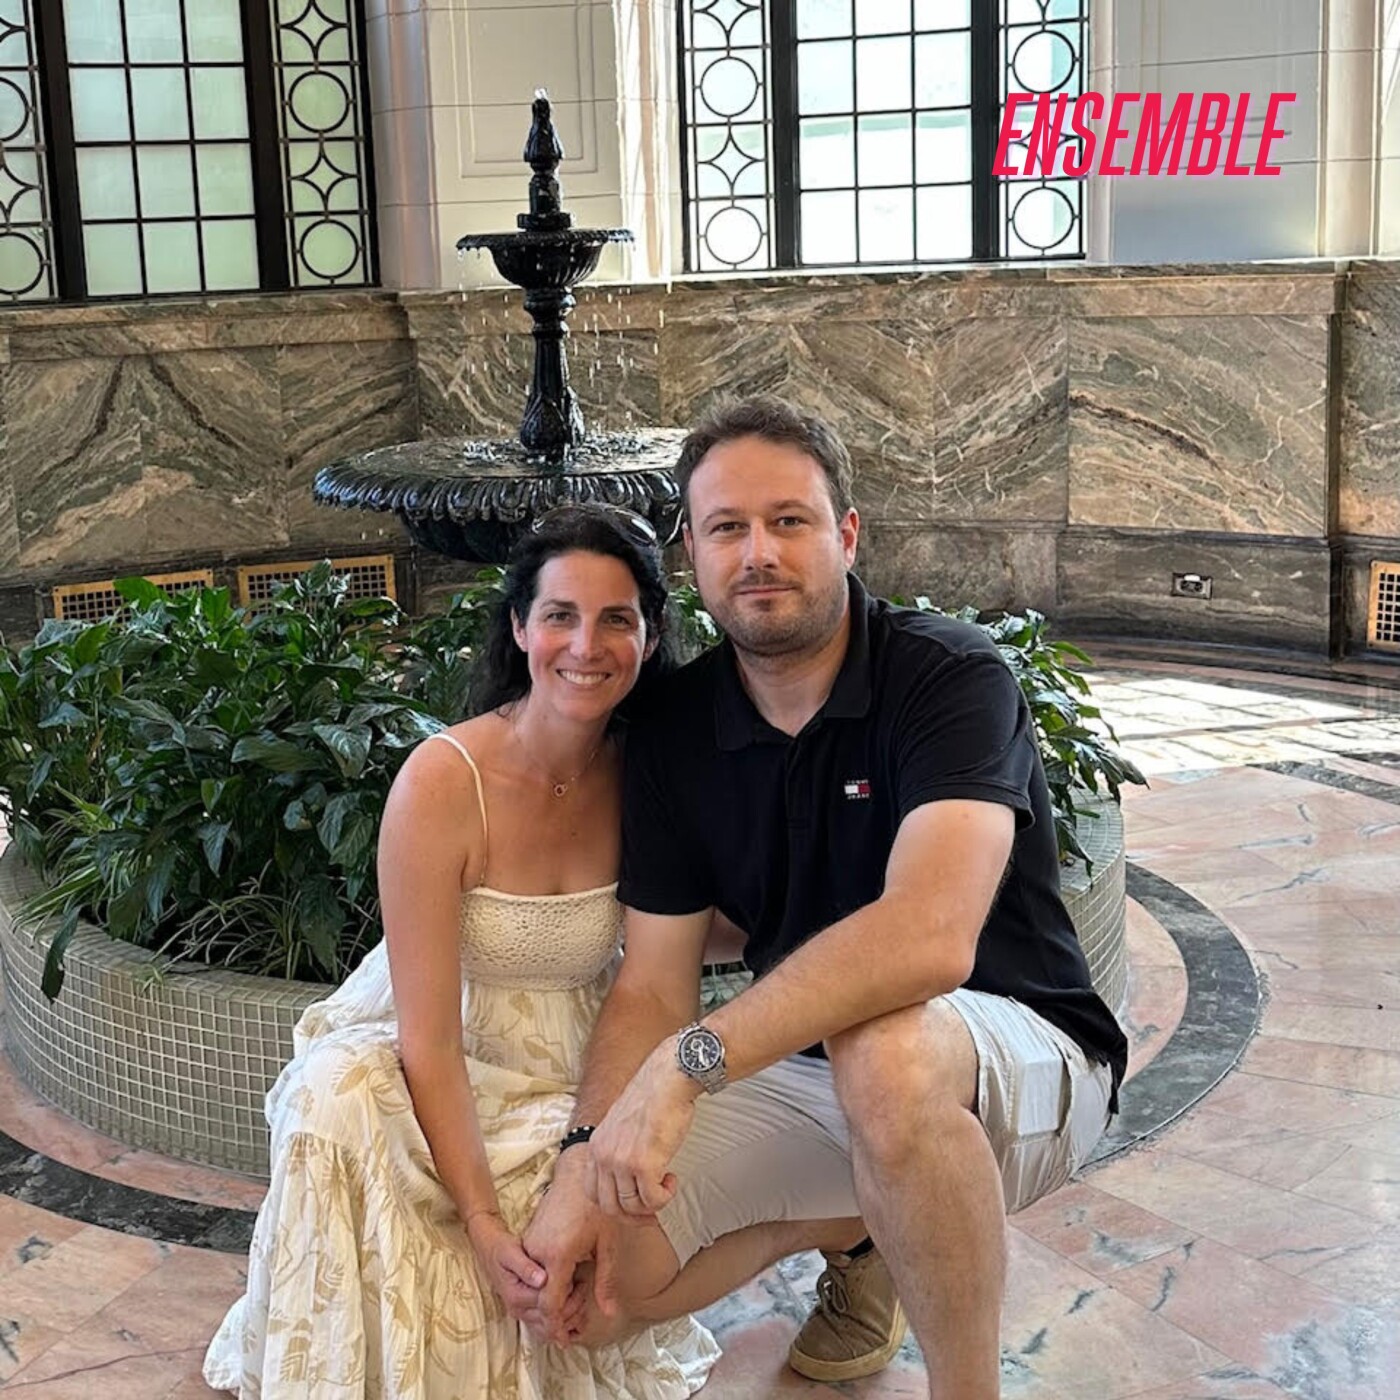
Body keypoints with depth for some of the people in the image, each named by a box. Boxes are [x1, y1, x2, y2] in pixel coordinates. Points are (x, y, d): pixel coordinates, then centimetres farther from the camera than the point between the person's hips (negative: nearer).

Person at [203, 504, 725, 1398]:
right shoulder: (444, 782, -21)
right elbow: (428, 1040, -19)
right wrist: (482, 1220, -26)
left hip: (579, 1079, 2)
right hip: (438, 1080, -2)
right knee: (341, 1097, -33)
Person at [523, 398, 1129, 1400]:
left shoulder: (951, 677, -20)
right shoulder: (676, 731, -2)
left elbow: (929, 937, -35)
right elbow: (653, 986, -3)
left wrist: (687, 1063, -40)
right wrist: (587, 1165, -20)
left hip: (1022, 1059, -6)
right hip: (802, 1067, 6)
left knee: (881, 1050, -40)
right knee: (596, 1264, -9)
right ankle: (864, 1232, 18)